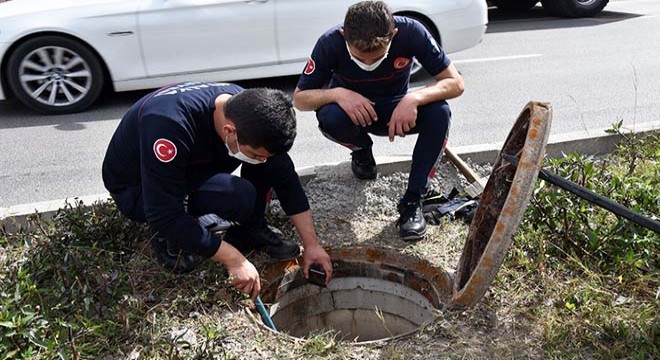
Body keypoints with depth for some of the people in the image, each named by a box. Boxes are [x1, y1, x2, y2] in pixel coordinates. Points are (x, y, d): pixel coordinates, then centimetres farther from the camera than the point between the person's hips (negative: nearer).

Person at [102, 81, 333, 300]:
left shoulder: (247, 108, -20)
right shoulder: (170, 124, -39)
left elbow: (285, 178, -11)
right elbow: (165, 216, -35)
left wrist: (312, 244, -11)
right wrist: (234, 259, -32)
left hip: (191, 168, 6)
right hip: (136, 189, -6)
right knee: (239, 196, -31)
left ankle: (251, 229, -3)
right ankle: (171, 240, -7)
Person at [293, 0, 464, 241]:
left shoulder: (411, 32, -26)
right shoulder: (330, 43, -27)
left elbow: (455, 83, -22)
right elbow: (300, 99, -19)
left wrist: (414, 99, -41)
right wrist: (337, 93, -39)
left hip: (396, 110, 1)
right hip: (351, 109, 0)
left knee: (439, 113, -30)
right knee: (330, 118, -36)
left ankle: (413, 199, -20)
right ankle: (361, 150, -1)